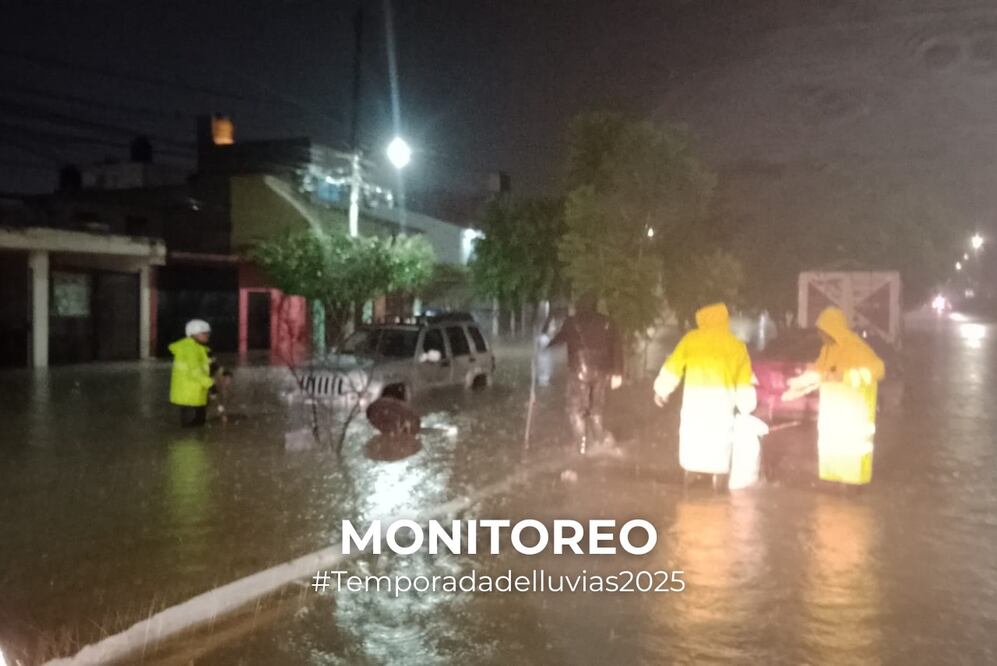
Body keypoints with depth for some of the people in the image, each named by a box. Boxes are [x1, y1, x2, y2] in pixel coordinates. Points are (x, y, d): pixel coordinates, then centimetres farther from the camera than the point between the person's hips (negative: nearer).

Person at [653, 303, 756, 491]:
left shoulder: (692, 338, 7)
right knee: (719, 452, 7)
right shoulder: (738, 346, 10)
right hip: (722, 404, 0)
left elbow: (672, 367, 8)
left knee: (692, 449, 10)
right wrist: (746, 408, 23)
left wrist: (662, 390, 20)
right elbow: (744, 384, 11)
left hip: (694, 402, 0)